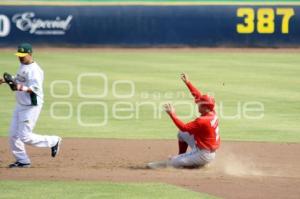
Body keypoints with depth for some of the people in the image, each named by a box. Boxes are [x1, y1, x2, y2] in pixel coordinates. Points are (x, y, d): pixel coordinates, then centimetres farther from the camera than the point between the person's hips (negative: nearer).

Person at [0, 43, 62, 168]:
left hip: (31, 106, -9)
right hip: (20, 105, 9)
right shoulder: (22, 66, 11)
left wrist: (23, 88, -46)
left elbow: (36, 87, -29)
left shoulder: (34, 70, -19)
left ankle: (53, 141, 8)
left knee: (25, 137, -9)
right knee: (13, 135, 7)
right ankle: (22, 160, 19)